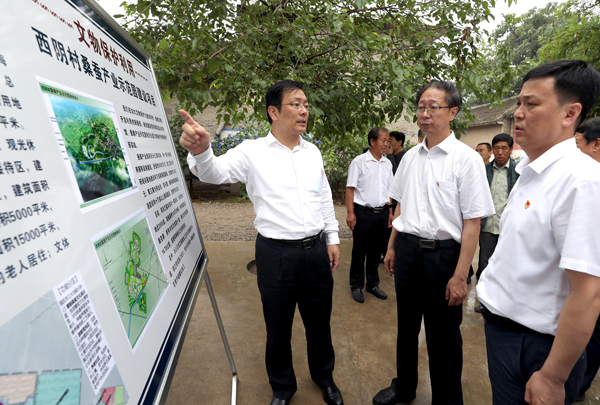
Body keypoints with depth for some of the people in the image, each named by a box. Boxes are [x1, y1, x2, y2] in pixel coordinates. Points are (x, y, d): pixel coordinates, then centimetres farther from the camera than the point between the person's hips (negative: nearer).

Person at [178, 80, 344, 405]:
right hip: (276, 253, -3)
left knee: (319, 321, 21)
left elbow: (325, 198, 12)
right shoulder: (253, 152, -7)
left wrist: (332, 238, 11)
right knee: (278, 328, 16)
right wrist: (200, 150, -42)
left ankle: (324, 376, 49)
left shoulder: (313, 152, 7)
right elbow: (216, 172, -20)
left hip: (317, 251, 4)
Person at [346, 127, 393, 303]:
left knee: (376, 250, 14)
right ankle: (356, 286, 21)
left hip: (382, 212, 5)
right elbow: (350, 188, -9)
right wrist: (350, 213, -15)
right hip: (363, 212, -5)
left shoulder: (387, 163, 11)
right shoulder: (359, 161, -6)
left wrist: (390, 212, 11)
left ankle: (372, 284, 30)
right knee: (359, 251, 5)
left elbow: (389, 189, 15)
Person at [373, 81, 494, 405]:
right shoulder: (410, 157, 7)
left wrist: (460, 276, -15)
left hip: (443, 253, -5)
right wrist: (392, 247, 13)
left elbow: (472, 222, -13)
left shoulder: (466, 159, -10)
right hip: (407, 249, 5)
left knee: (443, 336, 12)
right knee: (406, 326, 20)